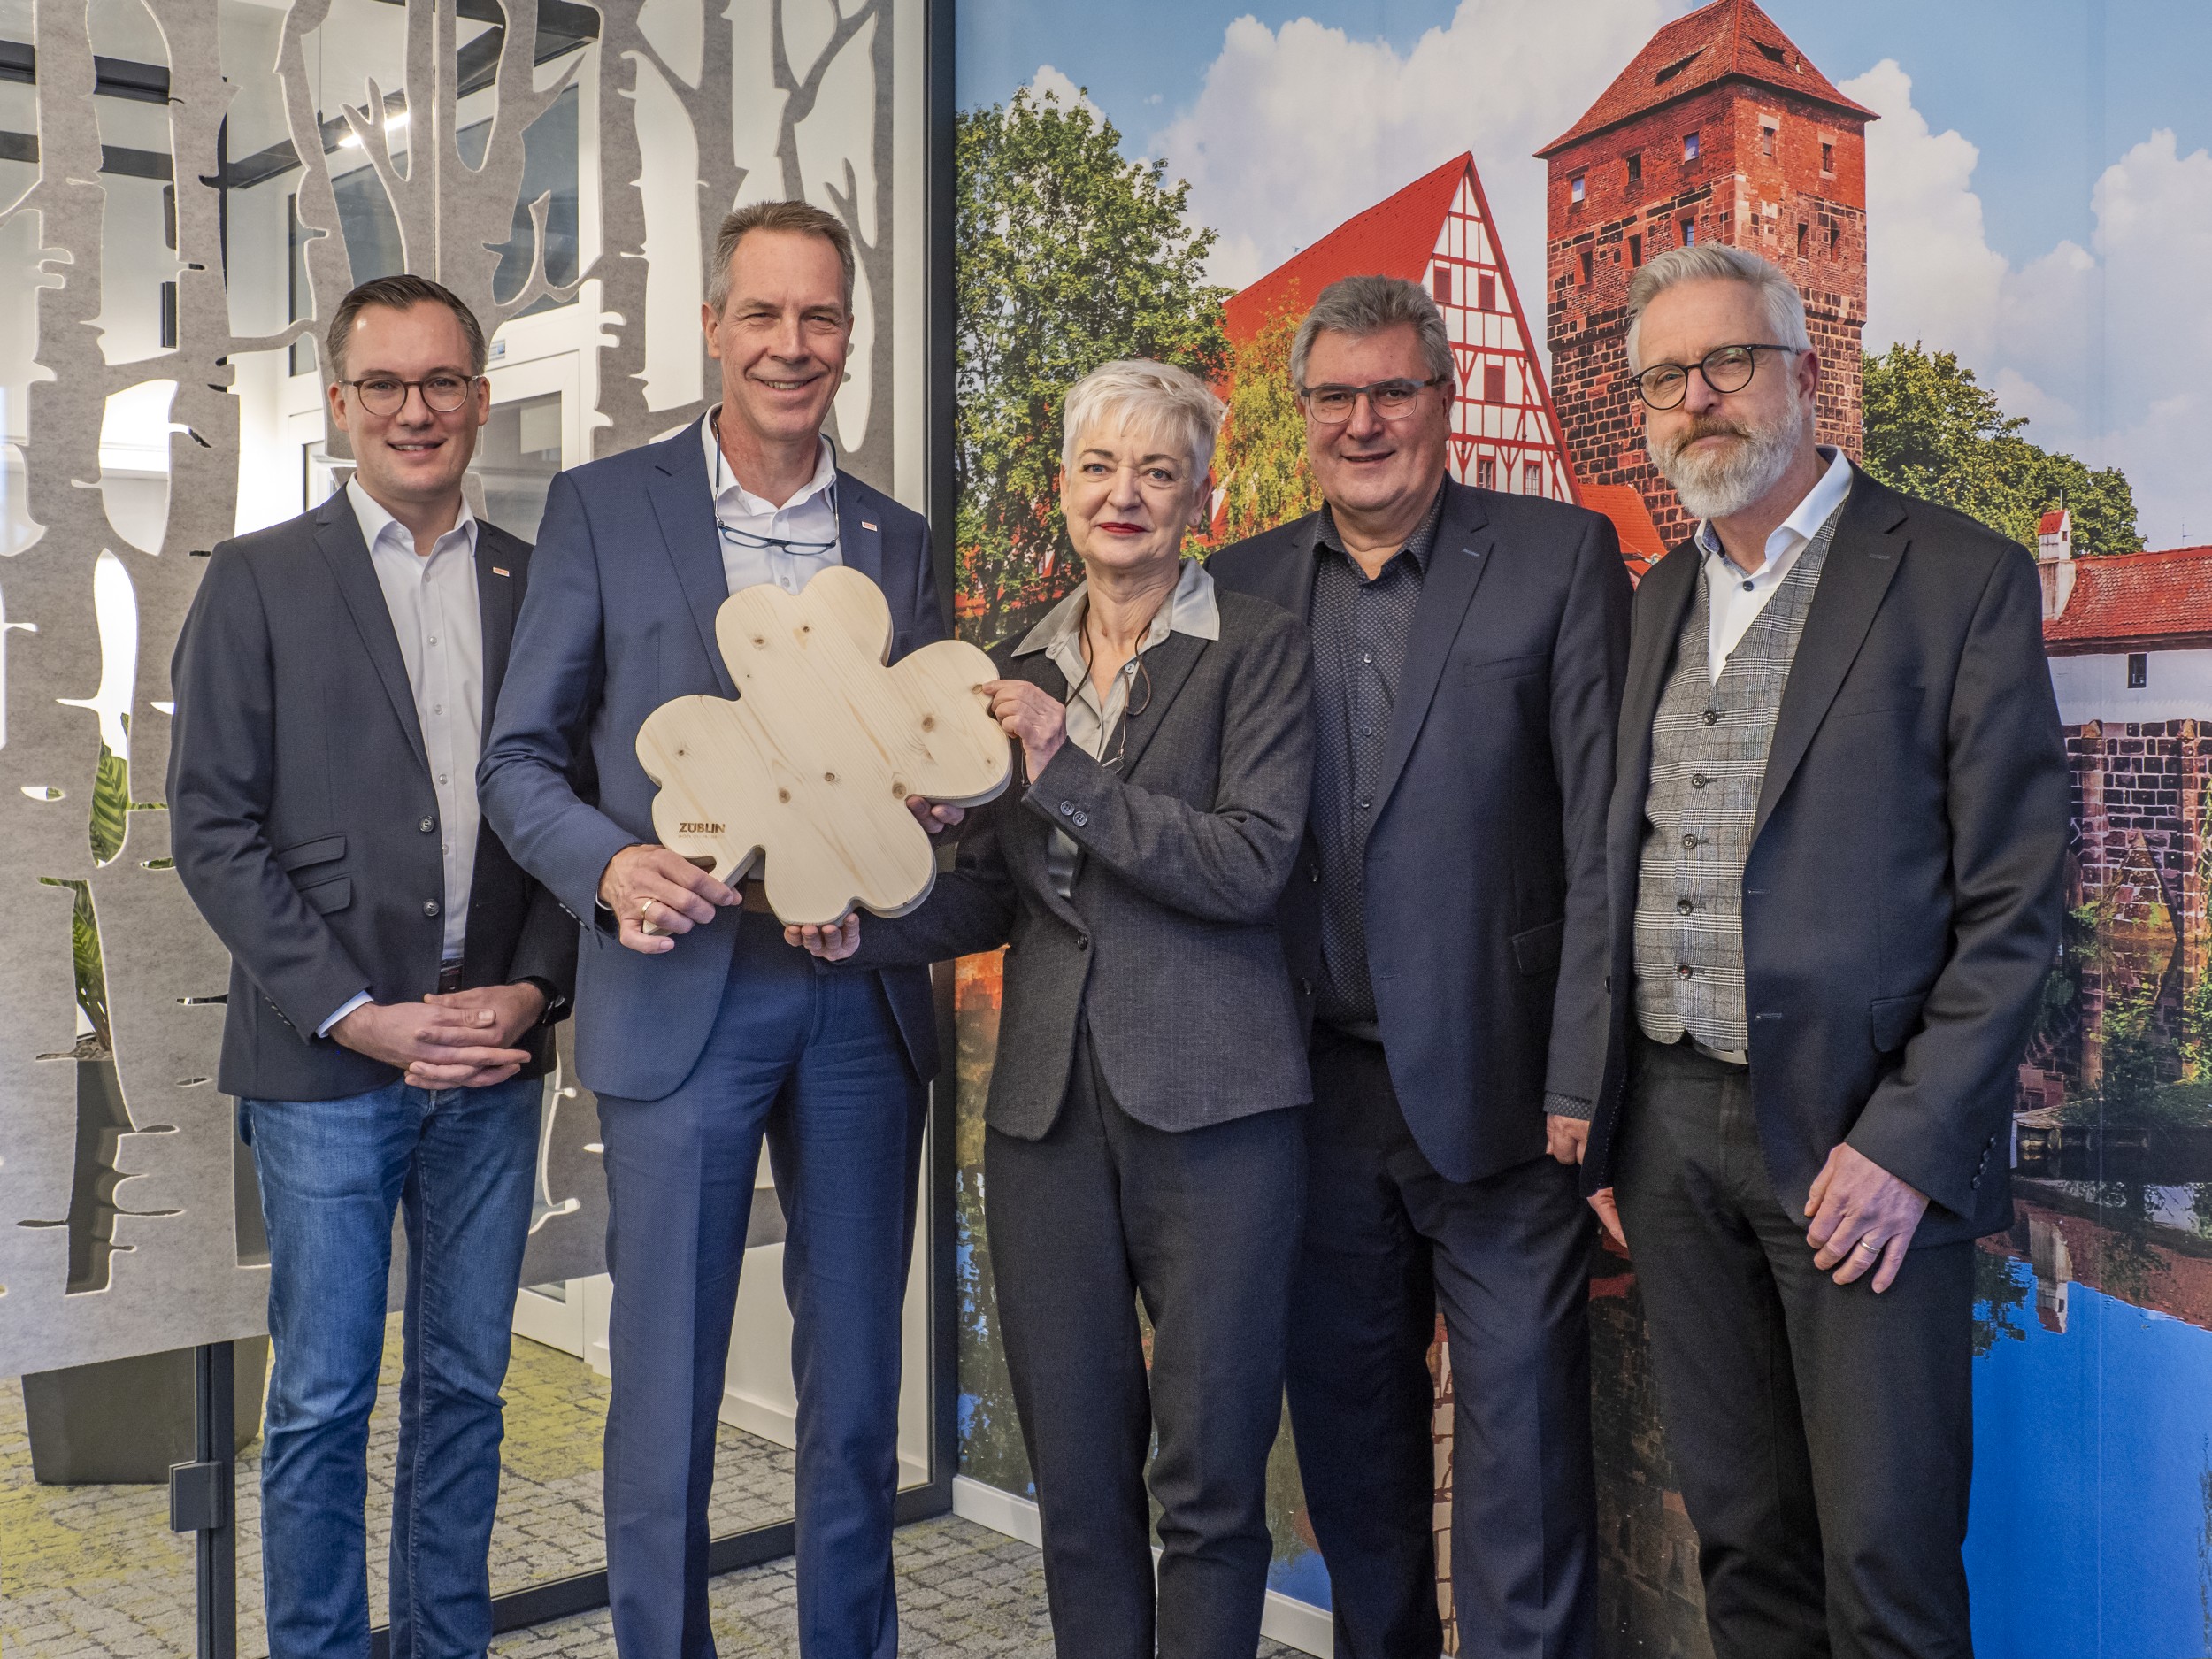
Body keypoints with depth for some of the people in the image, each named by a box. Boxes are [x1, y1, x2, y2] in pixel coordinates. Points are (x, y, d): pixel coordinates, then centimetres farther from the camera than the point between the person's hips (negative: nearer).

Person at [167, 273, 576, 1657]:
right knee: (322, 1402, 6)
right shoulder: (260, 582, 1)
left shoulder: (540, 586, 9)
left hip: (494, 1055, 3)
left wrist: (535, 986, -6)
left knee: (466, 1388, 13)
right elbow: (213, 825, -4)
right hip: (327, 1062, -2)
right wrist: (352, 1015, -11)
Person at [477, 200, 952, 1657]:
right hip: (682, 991, -3)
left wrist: (941, 803, -7)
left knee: (857, 1387, 12)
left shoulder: (900, 541, 12)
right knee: (664, 1387, 4)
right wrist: (612, 867, -17)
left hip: (862, 1000, 3)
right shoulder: (602, 508, 2)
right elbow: (521, 761, 2)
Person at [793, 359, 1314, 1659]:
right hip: (1048, 1101, 4)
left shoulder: (1256, 648, -1)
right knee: (1076, 1470, 10)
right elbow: (993, 893, 14)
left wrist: (1067, 772, -16)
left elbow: (1251, 864, -12)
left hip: (1208, 1099, -4)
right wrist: (859, 928, -3)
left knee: (1210, 1470, 2)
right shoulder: (1019, 671, 14)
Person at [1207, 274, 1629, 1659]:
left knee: (1523, 1445, 2)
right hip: (1317, 1091, 4)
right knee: (1347, 1442, 17)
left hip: (1496, 1092, -4)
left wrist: (1584, 1084, -12)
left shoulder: (1561, 557, -2)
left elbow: (1603, 839, -7)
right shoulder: (1244, 586, 9)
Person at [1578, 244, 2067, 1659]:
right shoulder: (1657, 602, 13)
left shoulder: (1962, 580, -4)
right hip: (1671, 1131, 5)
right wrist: (1603, 1130, 8)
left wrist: (1910, 1144, -15)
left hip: (1867, 1141, -5)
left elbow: (2014, 904, -8)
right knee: (1742, 1544, 13)